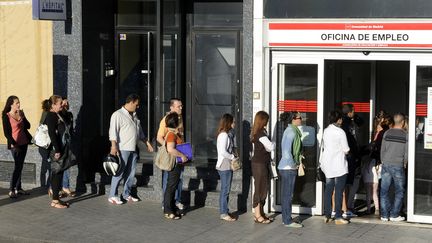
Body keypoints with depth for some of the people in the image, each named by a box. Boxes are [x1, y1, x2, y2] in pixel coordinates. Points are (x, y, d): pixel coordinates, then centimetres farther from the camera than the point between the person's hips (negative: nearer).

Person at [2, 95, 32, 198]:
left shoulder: (21, 114, 8)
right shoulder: (6, 116, -8)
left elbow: (28, 126, 4)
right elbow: (6, 132, -11)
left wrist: (22, 117, -9)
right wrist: (13, 144, -15)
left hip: (24, 143, 6)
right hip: (15, 144, -6)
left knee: (20, 166, 10)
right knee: (17, 166, -11)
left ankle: (18, 188, 17)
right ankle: (11, 190, -7)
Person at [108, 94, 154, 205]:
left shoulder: (134, 115, 19)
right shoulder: (118, 114, -8)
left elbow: (140, 131, 29)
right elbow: (113, 130, -16)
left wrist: (147, 142, 29)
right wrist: (114, 146, -26)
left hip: (133, 149, 8)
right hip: (123, 149, -8)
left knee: (131, 173, 9)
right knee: (119, 173, -7)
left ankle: (126, 194, 18)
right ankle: (113, 196, -2)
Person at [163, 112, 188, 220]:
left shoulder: (174, 134, 13)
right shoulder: (171, 135, -19)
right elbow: (170, 149, -30)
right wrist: (182, 156, -23)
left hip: (177, 165, 10)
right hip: (173, 164, -10)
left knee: (173, 186, 16)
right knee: (171, 187, -5)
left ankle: (172, 208, 24)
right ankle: (168, 211, 0)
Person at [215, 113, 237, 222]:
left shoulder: (228, 134, 14)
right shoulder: (224, 135, -16)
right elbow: (223, 152, -23)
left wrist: (233, 156, 2)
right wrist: (233, 157, -12)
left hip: (228, 165, 10)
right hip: (225, 165, -10)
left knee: (226, 190, 13)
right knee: (225, 190, -5)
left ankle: (224, 212, 18)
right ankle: (224, 213, -1)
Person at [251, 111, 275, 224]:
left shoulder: (261, 132, 13)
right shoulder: (261, 133, -17)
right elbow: (271, 147, -18)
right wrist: (275, 143, 0)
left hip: (263, 163, 10)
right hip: (259, 164, -10)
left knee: (263, 188, 13)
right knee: (260, 188, -4)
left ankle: (260, 213, 20)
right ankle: (257, 215, 1)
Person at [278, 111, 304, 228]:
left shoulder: (290, 130, 12)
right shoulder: (291, 132, -18)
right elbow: (287, 152, -24)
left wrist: (296, 162, 16)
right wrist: (294, 165, -14)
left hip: (285, 167, 10)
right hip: (288, 168, -10)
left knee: (286, 195, 15)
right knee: (288, 195, -4)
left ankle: (286, 218, 22)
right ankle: (288, 221, 1)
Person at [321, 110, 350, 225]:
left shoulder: (326, 131, 6)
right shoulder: (340, 132, -13)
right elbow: (346, 150, -11)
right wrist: (344, 151, 10)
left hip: (327, 163, 6)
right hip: (339, 165, -6)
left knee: (328, 190, 11)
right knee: (339, 191, -2)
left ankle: (327, 215, 12)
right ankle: (338, 217, 0)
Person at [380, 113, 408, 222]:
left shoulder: (387, 133, 2)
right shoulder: (405, 135, -5)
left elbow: (382, 150, 6)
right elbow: (406, 152, -2)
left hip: (386, 165, 3)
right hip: (398, 166, -3)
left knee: (384, 190, 7)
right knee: (399, 191, 8)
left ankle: (384, 215, 8)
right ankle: (394, 215, 6)